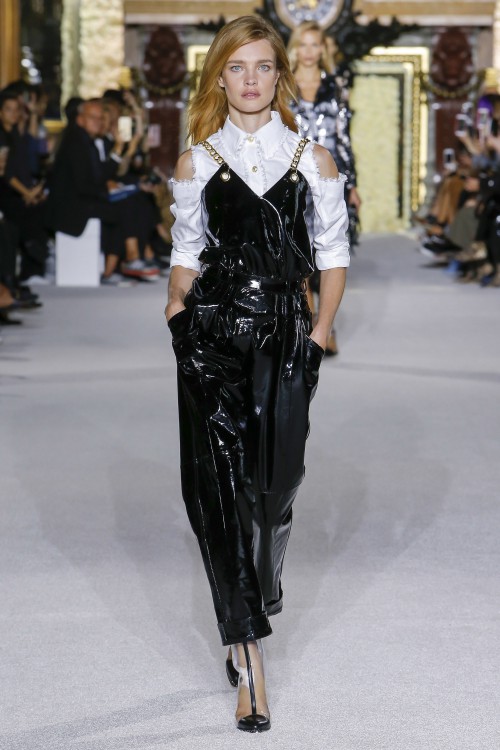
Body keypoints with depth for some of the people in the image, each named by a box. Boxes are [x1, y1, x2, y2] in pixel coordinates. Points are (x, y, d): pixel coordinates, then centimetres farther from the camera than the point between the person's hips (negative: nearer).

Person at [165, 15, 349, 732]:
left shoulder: (312, 158, 8)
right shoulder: (197, 161, 9)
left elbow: (334, 256, 9)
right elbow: (186, 255, 12)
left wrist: (320, 334, 1)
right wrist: (179, 320, -1)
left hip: (284, 340, 1)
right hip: (214, 336, -1)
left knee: (275, 487, 3)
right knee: (221, 483, -12)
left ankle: (246, 625, 26)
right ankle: (250, 655, -14)